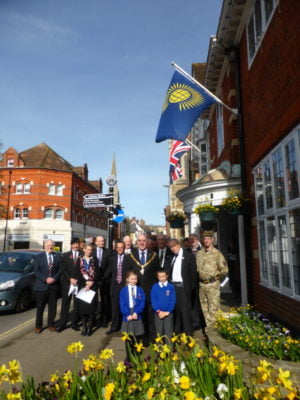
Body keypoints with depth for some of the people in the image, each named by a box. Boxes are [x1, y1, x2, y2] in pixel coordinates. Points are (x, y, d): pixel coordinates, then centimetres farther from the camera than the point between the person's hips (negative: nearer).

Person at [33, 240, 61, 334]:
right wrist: (45, 279, -15)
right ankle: (38, 326, 20)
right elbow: (36, 270, -5)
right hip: (41, 285, -1)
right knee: (40, 307, 6)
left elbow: (60, 269, 4)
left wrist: (54, 278, -12)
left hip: (54, 285, 2)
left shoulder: (57, 256, 6)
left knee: (52, 307, 8)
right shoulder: (39, 256, 2)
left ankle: (51, 324, 22)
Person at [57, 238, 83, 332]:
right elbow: (63, 269, 1)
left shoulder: (83, 255, 2)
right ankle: (62, 324, 14)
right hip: (67, 282, 1)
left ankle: (74, 323, 17)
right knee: (65, 304, 4)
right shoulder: (65, 255, 8)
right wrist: (70, 279, -9)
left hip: (79, 282, -1)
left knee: (77, 304, 5)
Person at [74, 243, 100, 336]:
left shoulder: (94, 260, 7)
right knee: (82, 305, -2)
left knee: (91, 305, -4)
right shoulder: (79, 260, 6)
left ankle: (89, 326, 4)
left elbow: (97, 273, 2)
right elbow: (77, 273, -1)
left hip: (92, 286, 0)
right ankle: (84, 326, 9)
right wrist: (85, 282, -10)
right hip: (82, 286, 0)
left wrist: (91, 283, -10)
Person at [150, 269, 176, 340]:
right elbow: (153, 300, -2)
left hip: (168, 313, -1)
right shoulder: (155, 287, 0)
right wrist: (158, 311, -12)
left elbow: (173, 300, -4)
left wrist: (168, 312, -11)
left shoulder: (171, 287, -3)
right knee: (159, 333, 11)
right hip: (158, 313, 1)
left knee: (168, 333, 4)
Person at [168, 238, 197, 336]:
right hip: (173, 286, 5)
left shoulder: (188, 256, -4)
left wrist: (191, 287, -6)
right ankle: (177, 331, 23)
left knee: (185, 310, -1)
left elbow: (193, 272, -4)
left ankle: (188, 334, 10)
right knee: (176, 309, 10)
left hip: (183, 287, -5)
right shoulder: (173, 257, 11)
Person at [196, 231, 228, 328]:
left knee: (214, 307, -4)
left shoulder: (217, 253, -7)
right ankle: (209, 326, 26)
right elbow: (196, 268, 16)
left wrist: (217, 277, 4)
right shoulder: (199, 253, 6)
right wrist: (200, 277, 9)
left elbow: (224, 269, -5)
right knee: (204, 308, 13)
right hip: (202, 284, 5)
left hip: (213, 284, -5)